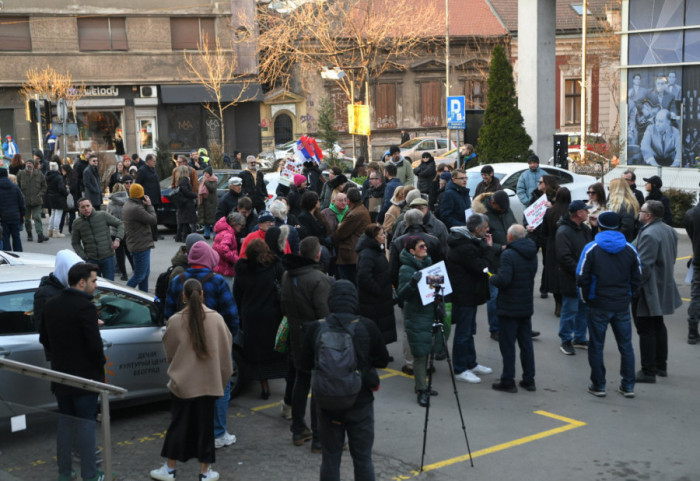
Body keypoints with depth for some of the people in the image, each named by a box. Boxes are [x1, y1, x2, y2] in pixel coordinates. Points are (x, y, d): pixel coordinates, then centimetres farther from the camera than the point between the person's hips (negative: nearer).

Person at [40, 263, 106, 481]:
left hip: (60, 375, 7)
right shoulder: (85, 307, -20)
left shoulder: (51, 305, 4)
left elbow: (45, 340, 12)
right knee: (86, 424, 2)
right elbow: (94, 344, -21)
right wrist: (100, 365, -3)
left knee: (65, 422, 16)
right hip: (85, 377, -7)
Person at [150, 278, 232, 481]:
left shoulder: (175, 321, -11)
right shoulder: (216, 318, -9)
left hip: (182, 382, 0)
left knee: (178, 424, 13)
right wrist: (223, 377, 11)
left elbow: (169, 351, 2)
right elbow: (226, 349, -2)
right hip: (209, 382, 0)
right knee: (205, 425, 10)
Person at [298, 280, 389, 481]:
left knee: (330, 459, 13)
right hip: (360, 403, -1)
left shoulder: (315, 328, -9)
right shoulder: (367, 326, -11)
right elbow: (383, 360, 0)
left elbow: (305, 364, 2)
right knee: (363, 459, 11)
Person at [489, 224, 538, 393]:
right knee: (526, 343, 14)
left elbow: (503, 279, -27)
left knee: (507, 344, 1)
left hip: (509, 308, -7)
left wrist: (492, 278, -7)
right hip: (527, 306, 7)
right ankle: (529, 380, 20)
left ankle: (508, 381, 6)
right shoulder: (532, 254, 6)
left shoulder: (508, 255, -19)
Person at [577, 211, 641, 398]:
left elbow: (582, 278, -8)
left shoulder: (591, 248, -8)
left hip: (598, 306, -3)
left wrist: (587, 299, 5)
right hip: (622, 306, 3)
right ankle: (628, 386, 15)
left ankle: (598, 385, 12)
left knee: (596, 346, 7)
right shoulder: (630, 249, 2)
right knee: (625, 345, 12)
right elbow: (637, 279, 6)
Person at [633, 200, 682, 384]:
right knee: (658, 326, 21)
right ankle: (661, 366, 31)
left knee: (646, 331, -2)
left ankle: (648, 372, 3)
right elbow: (673, 257, 16)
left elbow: (643, 265, -27)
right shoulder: (669, 231, 7)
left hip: (648, 291, -10)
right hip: (663, 289, 10)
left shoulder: (648, 234, -24)